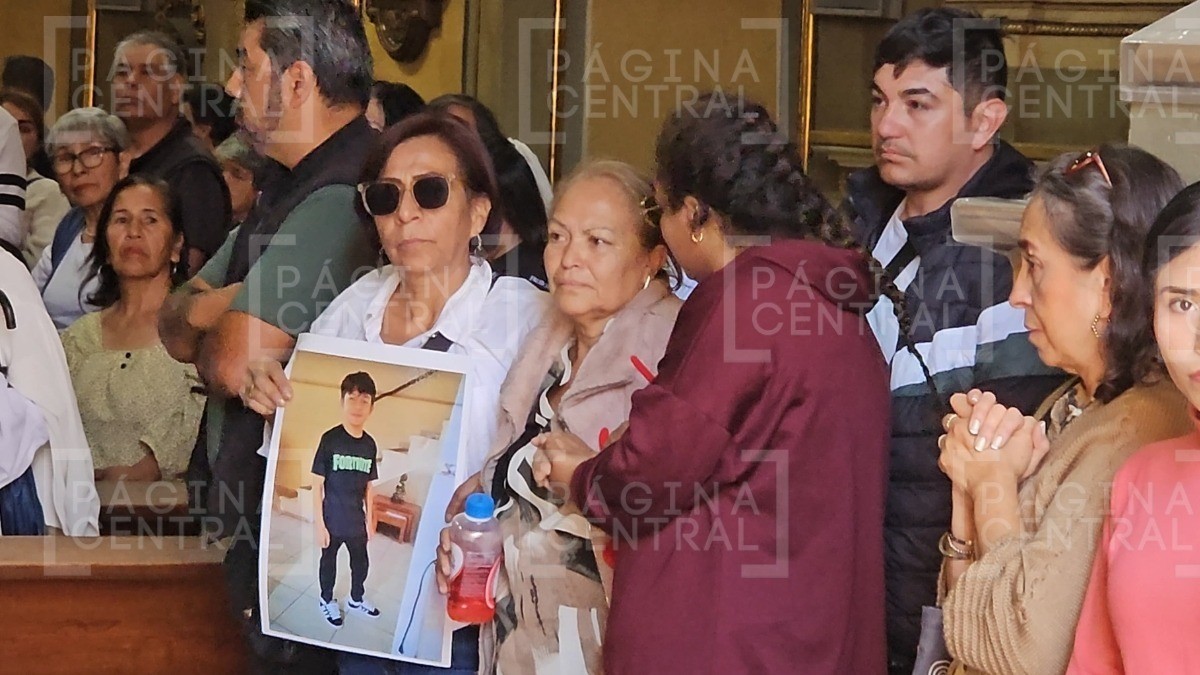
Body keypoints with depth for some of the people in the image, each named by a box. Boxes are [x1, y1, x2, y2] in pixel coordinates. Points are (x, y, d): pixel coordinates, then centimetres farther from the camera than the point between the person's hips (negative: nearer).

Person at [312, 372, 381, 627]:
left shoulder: (370, 445, -3)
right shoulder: (330, 439, -17)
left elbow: (368, 486, 7)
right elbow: (317, 484, -14)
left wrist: (369, 519, 9)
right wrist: (319, 524, -15)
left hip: (357, 520, 4)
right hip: (332, 519, -4)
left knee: (361, 562, 20)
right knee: (329, 561, 15)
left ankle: (356, 598, 44)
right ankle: (327, 601, 36)